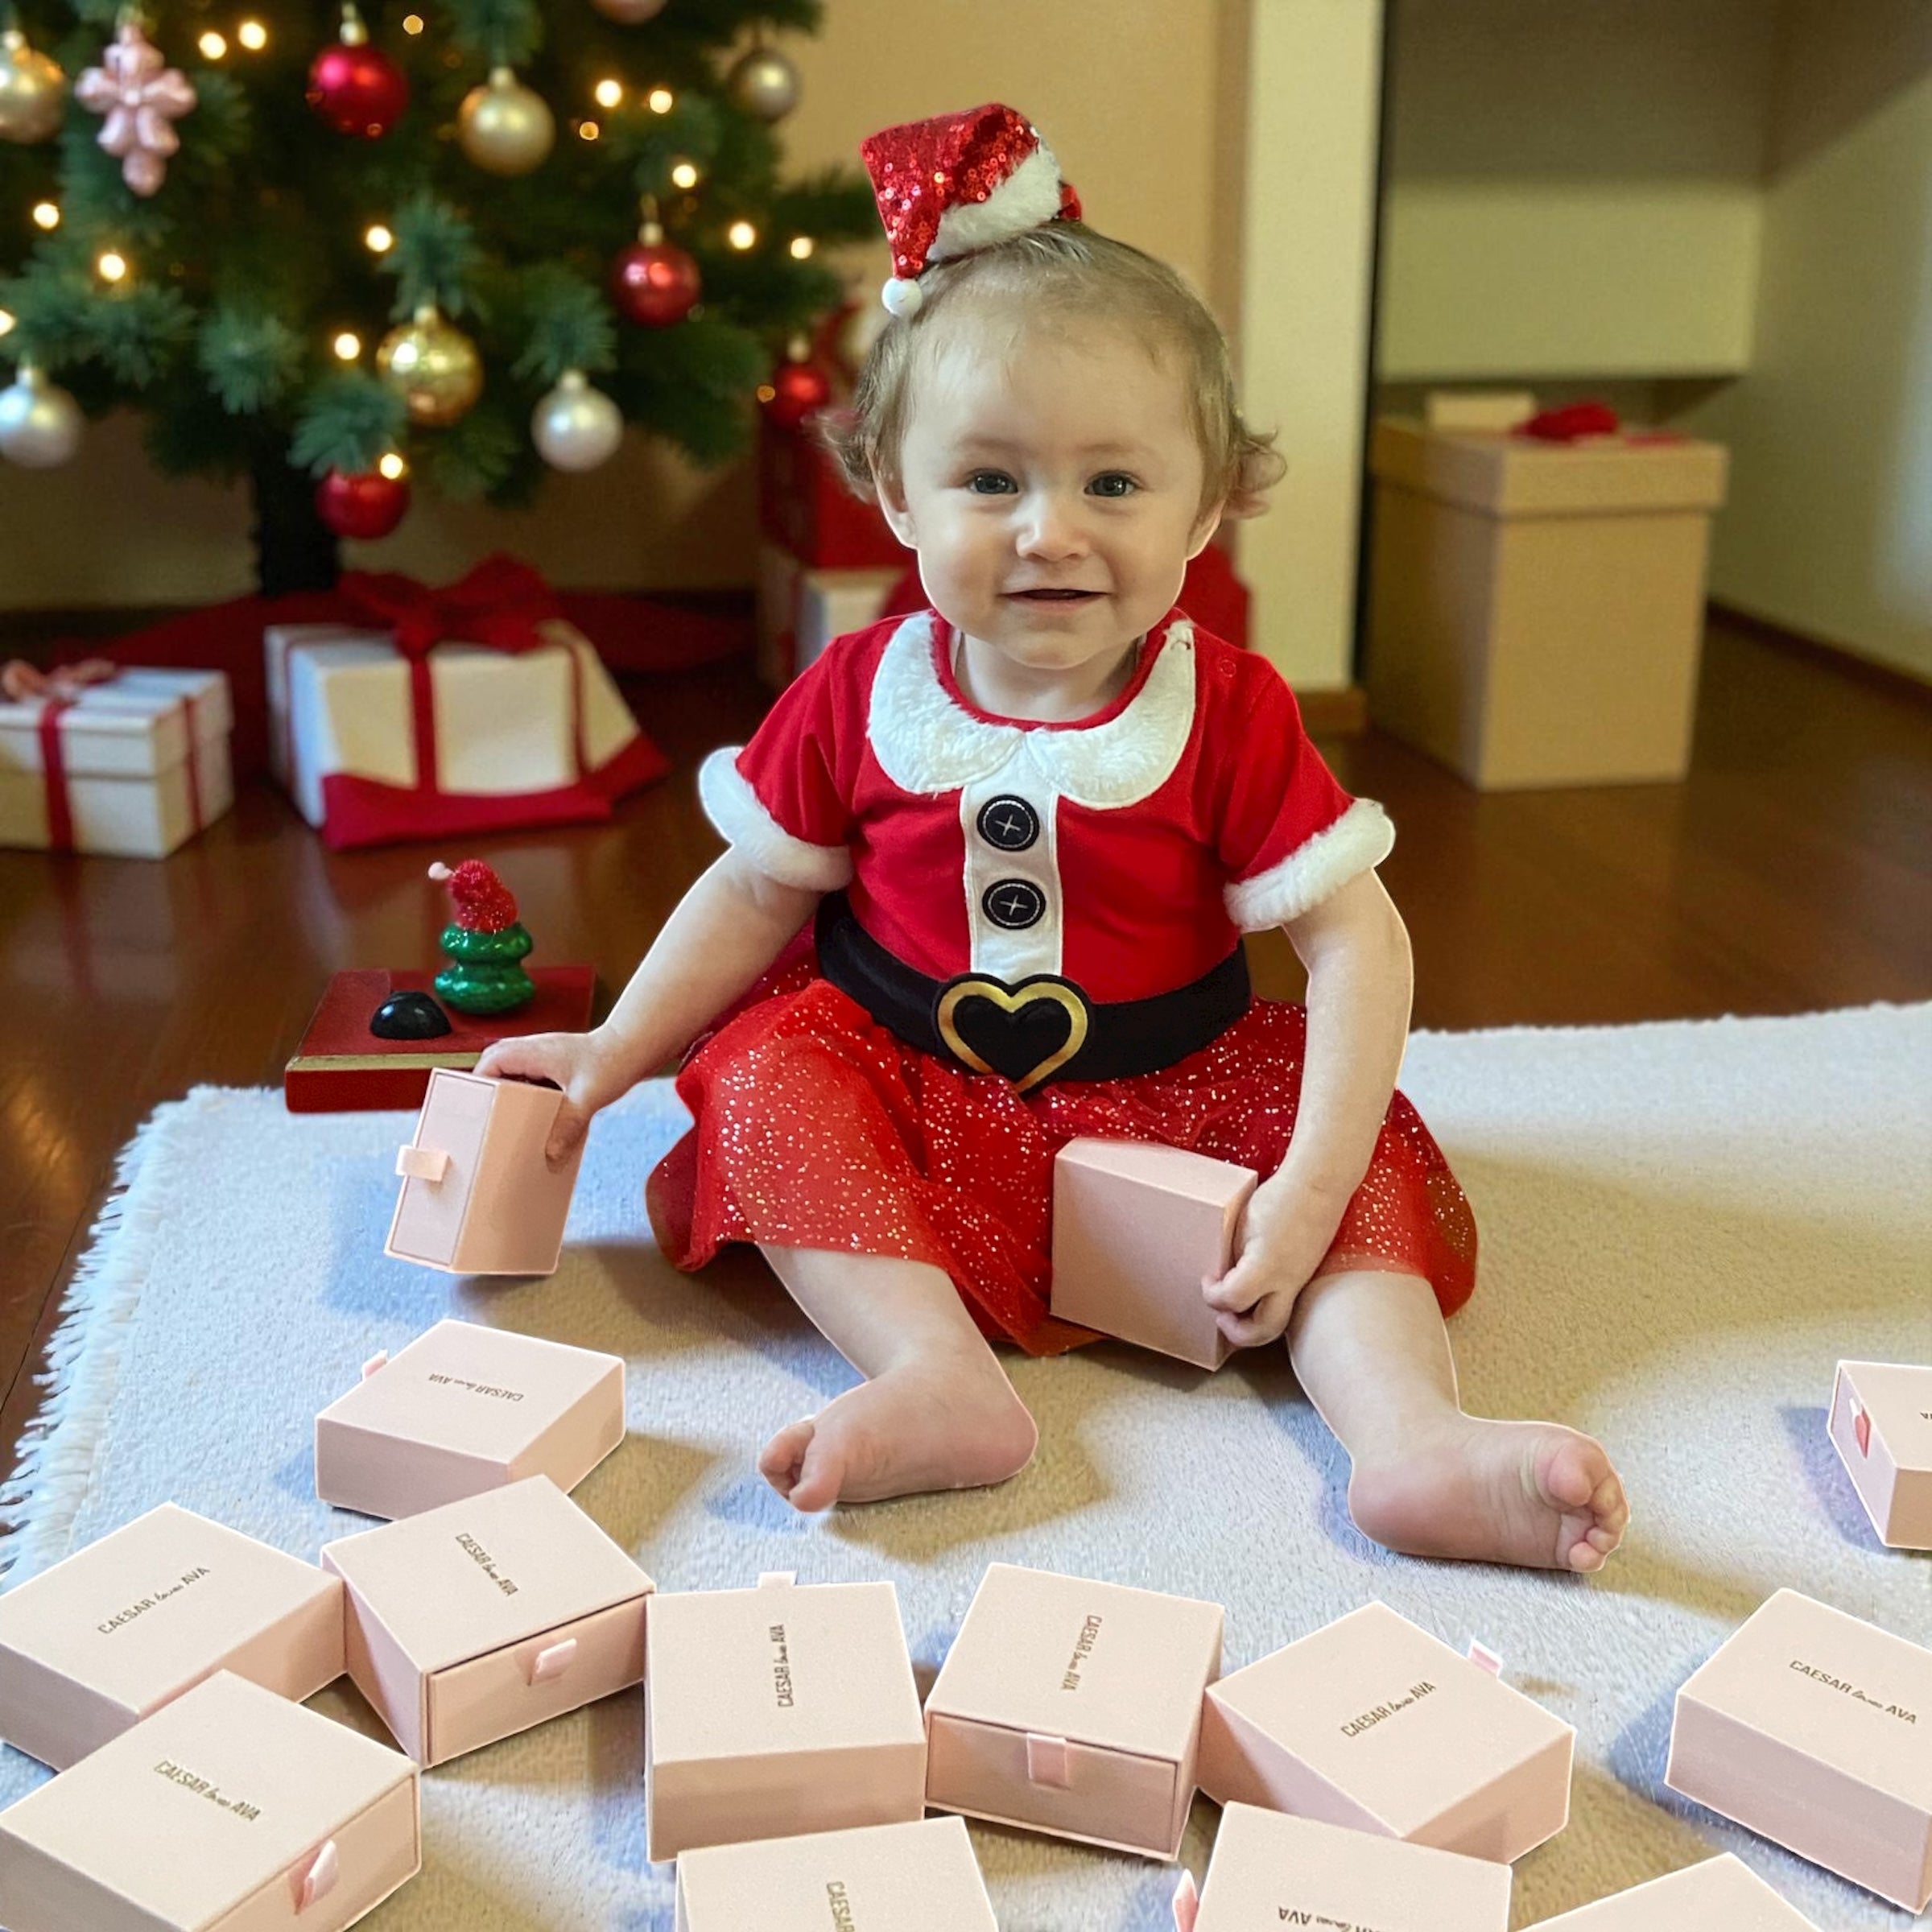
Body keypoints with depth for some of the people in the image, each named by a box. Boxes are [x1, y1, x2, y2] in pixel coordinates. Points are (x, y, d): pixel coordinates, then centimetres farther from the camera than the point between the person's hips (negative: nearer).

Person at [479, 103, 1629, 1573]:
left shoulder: (1229, 713, -13)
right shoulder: (859, 698, -8)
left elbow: (1356, 941, -15)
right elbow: (758, 892, 4)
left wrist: (1310, 1190, -24)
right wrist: (614, 1051, -1)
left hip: (1171, 1099, -1)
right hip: (907, 1093, 1)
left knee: (1378, 1166, -19)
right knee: (765, 1083, -23)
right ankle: (940, 1375, -34)